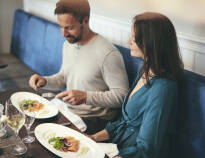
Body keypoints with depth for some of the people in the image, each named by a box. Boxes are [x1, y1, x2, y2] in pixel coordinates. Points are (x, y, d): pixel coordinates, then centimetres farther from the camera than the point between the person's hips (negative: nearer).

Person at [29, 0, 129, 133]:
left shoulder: (108, 53, -22)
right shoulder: (68, 44, 7)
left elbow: (122, 95, -20)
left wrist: (85, 97, -29)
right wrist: (45, 81, 0)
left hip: (93, 119, -7)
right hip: (67, 110, 8)